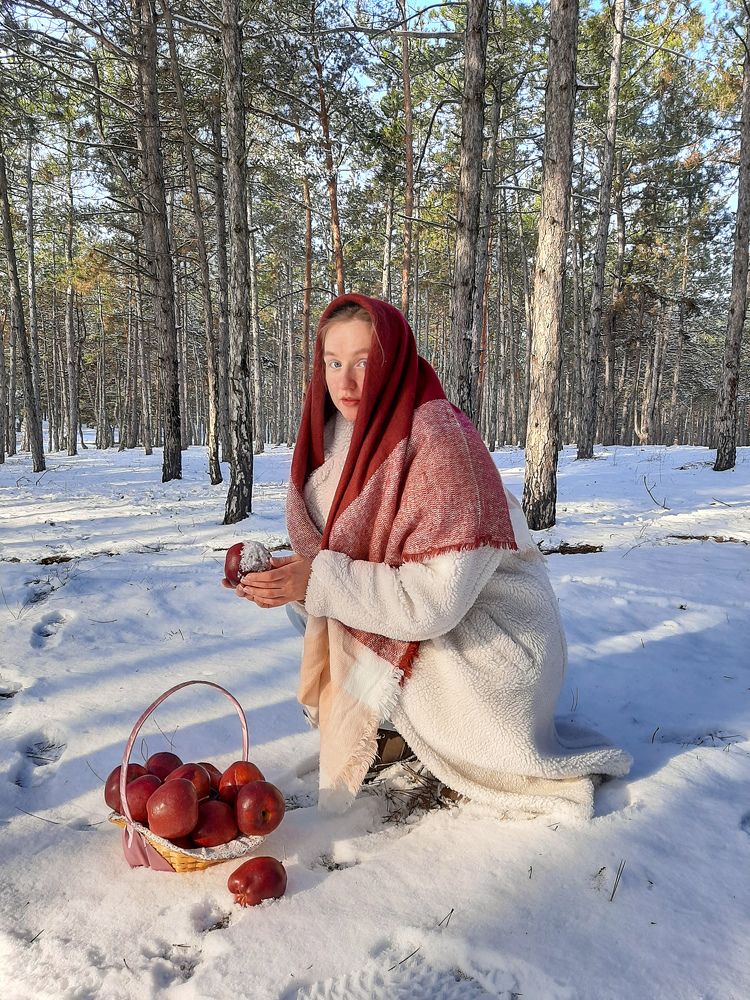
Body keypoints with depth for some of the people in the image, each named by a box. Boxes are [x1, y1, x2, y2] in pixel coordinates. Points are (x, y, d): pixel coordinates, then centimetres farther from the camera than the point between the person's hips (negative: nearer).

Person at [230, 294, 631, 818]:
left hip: (486, 633, -7)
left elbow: (434, 597, -31)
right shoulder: (339, 438, -3)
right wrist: (288, 580, -16)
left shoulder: (439, 440, -27)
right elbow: (328, 556, 3)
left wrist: (318, 582, -31)